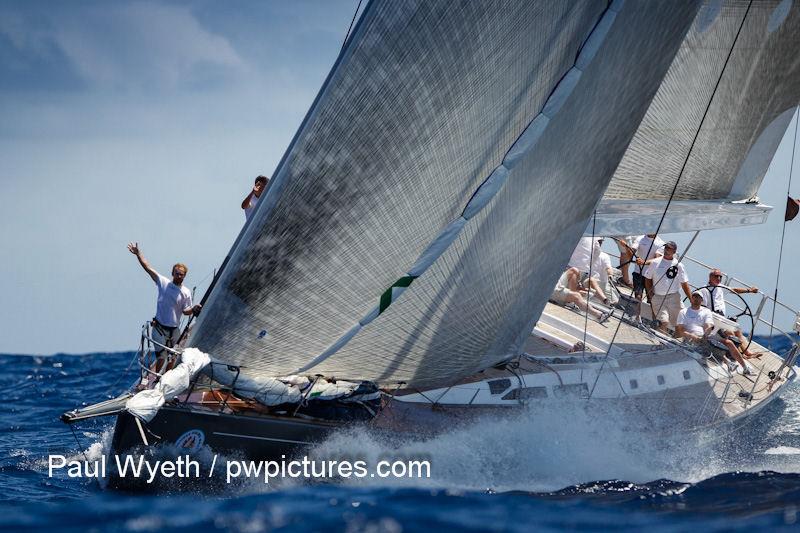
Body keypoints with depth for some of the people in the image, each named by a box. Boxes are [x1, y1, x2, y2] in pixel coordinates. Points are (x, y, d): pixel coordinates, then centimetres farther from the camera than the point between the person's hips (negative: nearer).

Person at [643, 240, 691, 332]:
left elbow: (684, 284, 2)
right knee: (663, 322, -14)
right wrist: (651, 295, 0)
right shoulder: (655, 263, 2)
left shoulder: (678, 265, 1)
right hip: (658, 297, -1)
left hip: (673, 297, 1)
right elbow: (647, 280, 9)